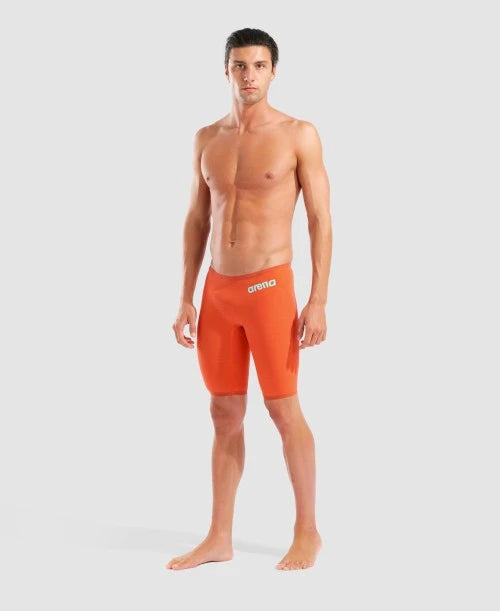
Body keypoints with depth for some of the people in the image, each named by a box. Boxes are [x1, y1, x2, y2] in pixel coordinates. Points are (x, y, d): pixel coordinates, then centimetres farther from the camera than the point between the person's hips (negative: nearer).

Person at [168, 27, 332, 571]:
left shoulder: (298, 134, -5)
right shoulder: (207, 138, 9)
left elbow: (320, 220, -6)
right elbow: (197, 221, 13)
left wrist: (318, 301, -13)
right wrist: (186, 298, 9)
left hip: (269, 286, -5)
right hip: (217, 289, 5)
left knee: (283, 409, 1)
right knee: (224, 414, 9)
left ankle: (307, 531, 16)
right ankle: (219, 538, 17)